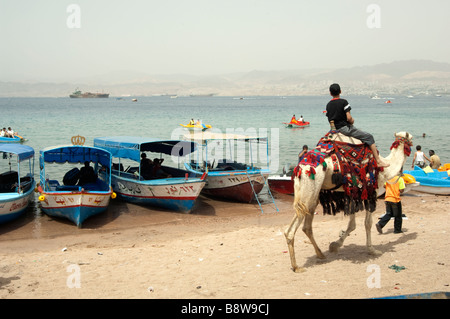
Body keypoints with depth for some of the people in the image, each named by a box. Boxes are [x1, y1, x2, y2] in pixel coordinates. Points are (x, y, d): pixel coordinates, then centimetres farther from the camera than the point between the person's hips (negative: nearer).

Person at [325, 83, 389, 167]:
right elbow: (349, 118, -16)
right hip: (345, 128, -7)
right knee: (369, 137, -2)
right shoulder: (343, 102, -10)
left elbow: (330, 120, 12)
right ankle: (378, 161, -7)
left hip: (335, 129, 7)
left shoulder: (328, 105, 8)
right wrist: (352, 121, 4)